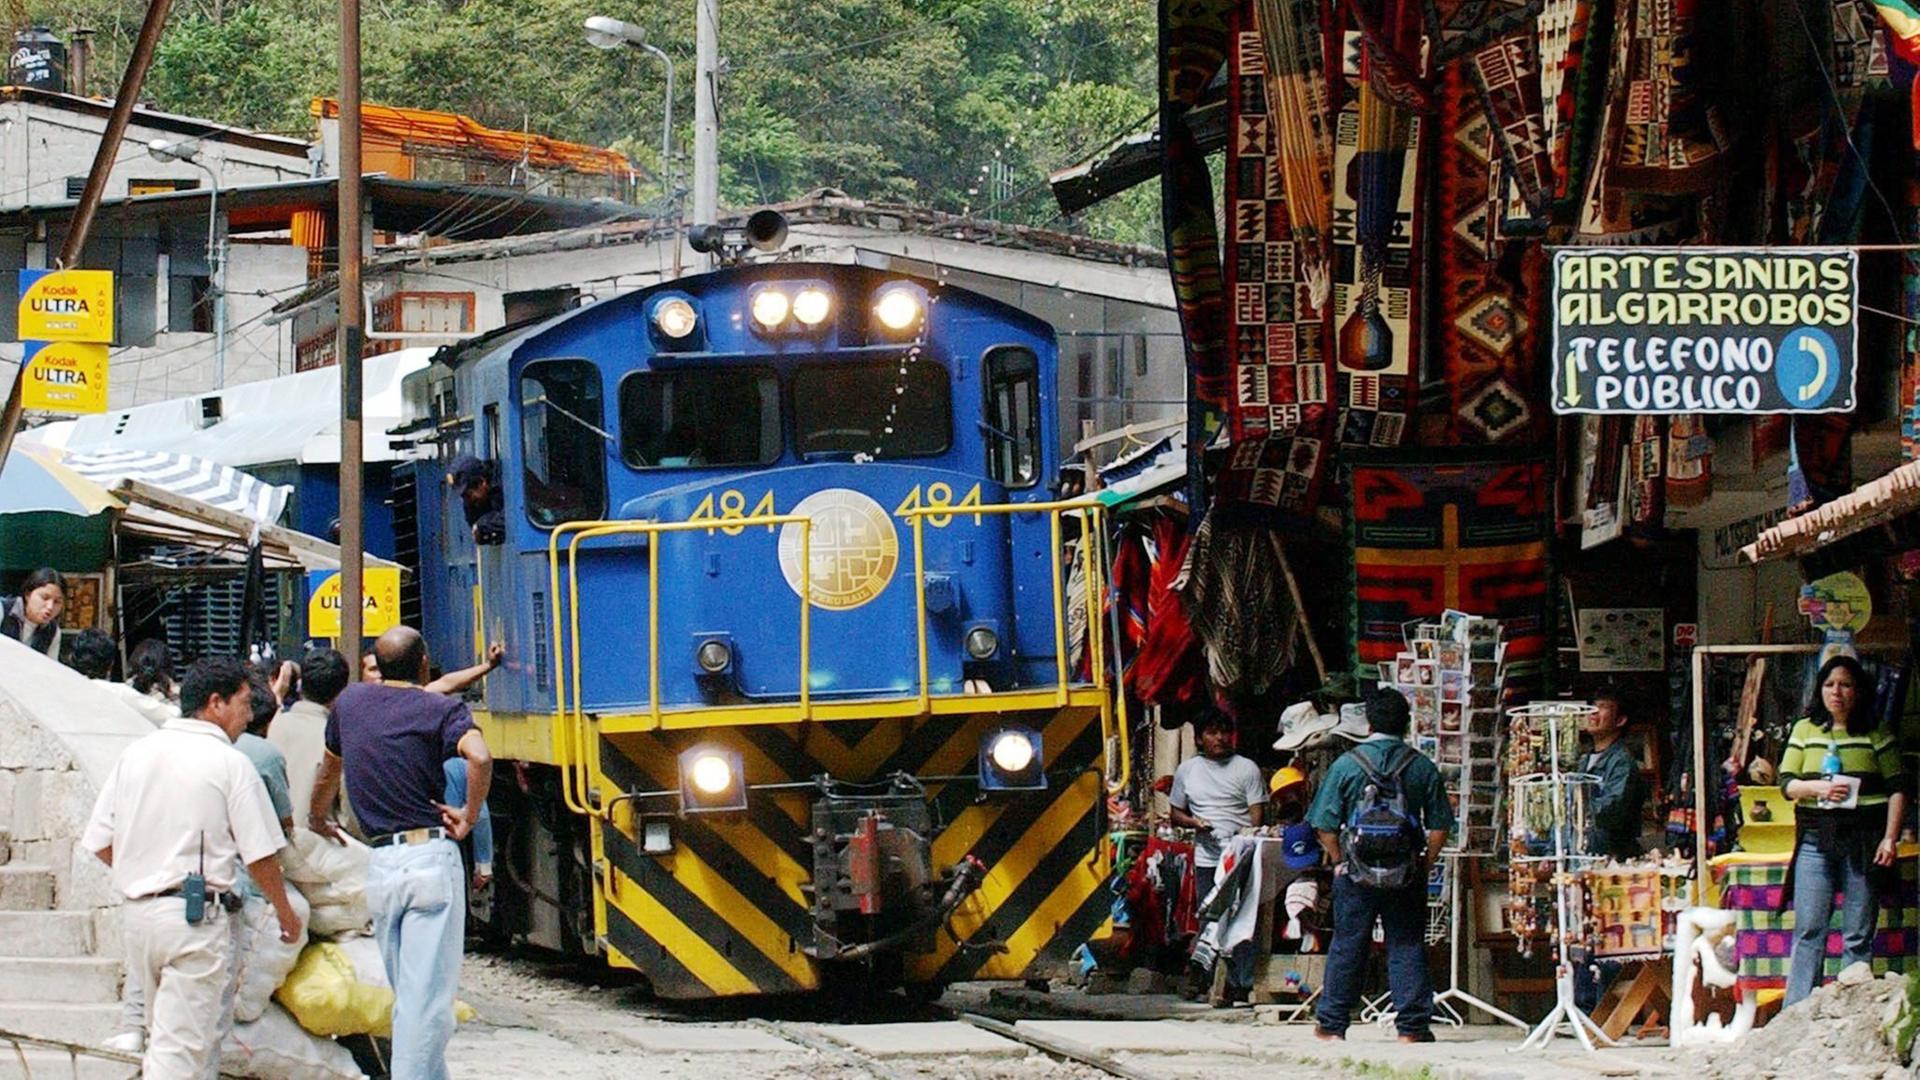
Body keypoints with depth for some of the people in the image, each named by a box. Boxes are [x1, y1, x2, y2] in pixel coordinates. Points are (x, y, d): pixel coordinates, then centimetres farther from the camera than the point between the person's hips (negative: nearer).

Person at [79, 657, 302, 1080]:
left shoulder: (136, 754, 9)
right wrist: (285, 913, 10)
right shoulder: (229, 763, -7)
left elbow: (99, 843, 11)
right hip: (196, 917, -7)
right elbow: (260, 855, -7)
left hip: (136, 913, 7)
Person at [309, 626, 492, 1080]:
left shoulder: (351, 702, 13)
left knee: (399, 989, 16)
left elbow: (329, 768, 30)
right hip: (430, 858, -5)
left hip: (378, 865, 5)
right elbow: (479, 757, -24)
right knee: (427, 993, -6)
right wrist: (470, 817, -8)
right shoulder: (440, 710, -3)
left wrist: (318, 821, 48)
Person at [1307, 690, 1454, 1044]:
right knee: (1407, 948, 6)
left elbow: (1325, 826, -3)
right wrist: (1425, 865, 9)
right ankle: (1412, 1025, 3)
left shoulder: (1346, 765, -3)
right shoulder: (1422, 768, 0)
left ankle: (1332, 1025, 13)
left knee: (1346, 948, 8)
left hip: (1356, 873, 0)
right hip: (1406, 876, 0)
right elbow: (1440, 826, -1)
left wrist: (1339, 862, 8)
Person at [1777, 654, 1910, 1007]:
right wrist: (1818, 787, -13)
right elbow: (1786, 782, 7)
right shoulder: (1805, 730, 11)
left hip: (1863, 843, -1)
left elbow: (1897, 789, 5)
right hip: (1815, 841, 1)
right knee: (1808, 931, -4)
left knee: (1858, 936, -1)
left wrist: (1890, 838, -6)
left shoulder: (1876, 735, 6)